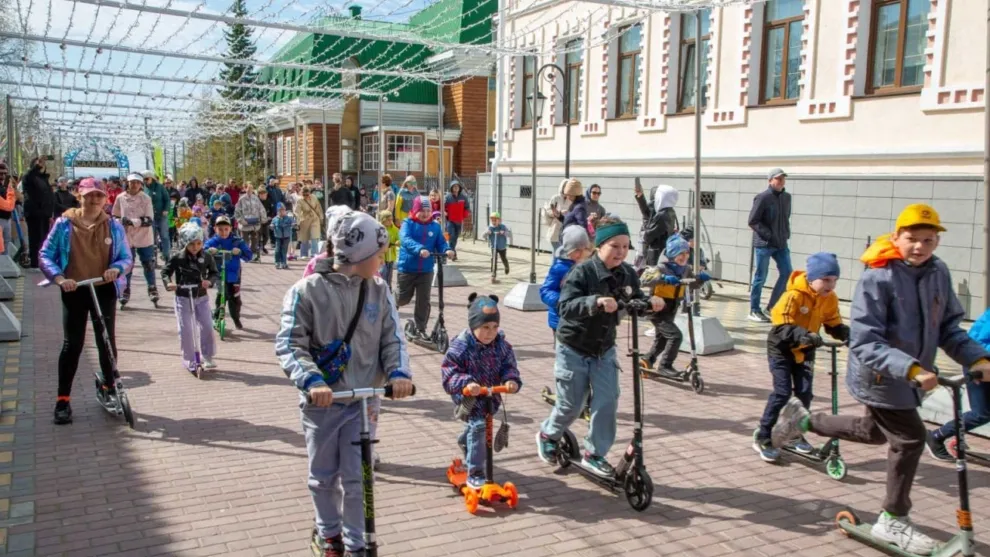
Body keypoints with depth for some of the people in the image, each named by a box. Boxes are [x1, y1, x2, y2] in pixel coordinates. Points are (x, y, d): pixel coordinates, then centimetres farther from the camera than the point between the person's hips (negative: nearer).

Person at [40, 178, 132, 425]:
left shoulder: (114, 226, 0)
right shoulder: (64, 224, -4)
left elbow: (127, 257, 3)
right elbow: (45, 255, -3)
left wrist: (116, 269, -19)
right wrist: (59, 278, -17)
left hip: (104, 290, 1)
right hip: (74, 291, -1)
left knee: (106, 340, 9)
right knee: (72, 344, -1)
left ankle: (110, 386, 30)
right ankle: (63, 399, 7)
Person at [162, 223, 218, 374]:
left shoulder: (206, 257, -4)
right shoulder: (177, 258, -10)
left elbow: (214, 273, 2)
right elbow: (165, 271, -3)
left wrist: (210, 281, -20)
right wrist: (168, 283, -23)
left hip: (201, 297, 2)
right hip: (183, 298, -2)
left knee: (207, 326, -1)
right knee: (185, 330, -1)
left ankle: (207, 357, 15)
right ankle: (189, 361, 11)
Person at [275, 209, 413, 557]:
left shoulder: (378, 290, -1)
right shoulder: (308, 290, -12)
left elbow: (392, 338, 3)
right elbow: (289, 344, -14)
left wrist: (398, 372, -16)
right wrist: (311, 381, -29)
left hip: (363, 401, 2)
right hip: (321, 401, -2)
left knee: (356, 479, 2)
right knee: (323, 476, 15)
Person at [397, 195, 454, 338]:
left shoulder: (435, 226, 3)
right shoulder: (408, 223, -8)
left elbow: (441, 243, 1)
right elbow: (405, 239, -25)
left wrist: (447, 250, -23)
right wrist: (420, 249, -42)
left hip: (426, 271, 3)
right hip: (407, 269, -2)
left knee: (423, 301, 3)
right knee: (403, 298, 10)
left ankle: (420, 328, 15)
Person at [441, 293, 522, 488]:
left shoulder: (501, 345, -6)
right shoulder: (461, 347, -21)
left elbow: (509, 366, -4)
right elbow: (449, 373, -22)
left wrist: (511, 380, -27)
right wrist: (466, 383, -39)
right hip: (469, 398, -6)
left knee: (474, 428, 26)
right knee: (478, 426, -23)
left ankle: (464, 443, 63)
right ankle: (475, 474, -15)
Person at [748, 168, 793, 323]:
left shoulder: (787, 197, 9)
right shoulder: (762, 197, -12)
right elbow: (753, 221, -13)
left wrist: (786, 233, 7)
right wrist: (769, 235, -16)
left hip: (781, 243, 7)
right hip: (764, 244, -7)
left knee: (786, 273, 4)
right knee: (760, 277, 0)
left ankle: (772, 306, 17)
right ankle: (754, 311, 11)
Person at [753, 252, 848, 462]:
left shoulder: (830, 299, -8)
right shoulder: (794, 295, -28)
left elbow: (834, 324, -3)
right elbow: (781, 325, -33)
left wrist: (847, 334, -24)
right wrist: (804, 335, -49)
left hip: (805, 350, 6)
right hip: (782, 348, -6)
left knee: (805, 392, 1)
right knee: (782, 392, -11)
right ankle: (762, 437, 0)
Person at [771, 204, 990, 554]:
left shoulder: (938, 274, -4)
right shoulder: (878, 278, -24)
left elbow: (949, 328, 5)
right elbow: (865, 344, -27)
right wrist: (911, 368, -37)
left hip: (909, 378, 8)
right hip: (878, 377, -8)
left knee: (876, 431, 25)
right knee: (910, 438, -4)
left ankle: (802, 420, 43)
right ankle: (893, 520, 17)